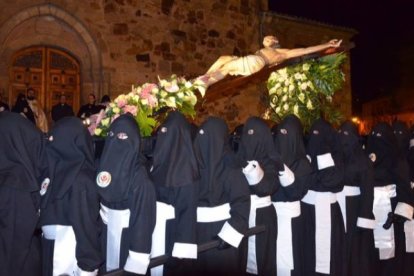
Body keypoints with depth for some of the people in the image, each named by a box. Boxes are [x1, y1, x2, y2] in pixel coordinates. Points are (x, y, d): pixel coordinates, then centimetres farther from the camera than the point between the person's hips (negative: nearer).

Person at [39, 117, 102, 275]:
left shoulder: (79, 180, -22)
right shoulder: (60, 169, 3)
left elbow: (86, 224, -21)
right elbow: (47, 212, 11)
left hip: (70, 255, -8)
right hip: (52, 248, 8)